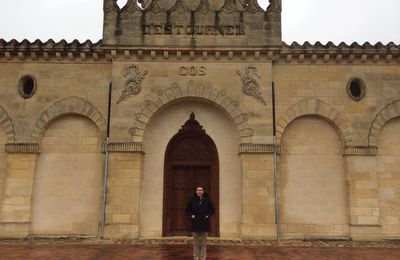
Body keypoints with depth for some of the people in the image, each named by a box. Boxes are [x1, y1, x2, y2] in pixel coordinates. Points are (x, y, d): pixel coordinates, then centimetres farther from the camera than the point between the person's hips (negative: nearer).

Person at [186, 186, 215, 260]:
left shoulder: (207, 200, 0)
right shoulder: (192, 200, -1)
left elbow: (212, 209, 9)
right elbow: (187, 209, 9)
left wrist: (208, 215, -4)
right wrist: (191, 215, -6)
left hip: (204, 224, 0)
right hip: (195, 224, 0)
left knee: (204, 243, 6)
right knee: (196, 243, 7)